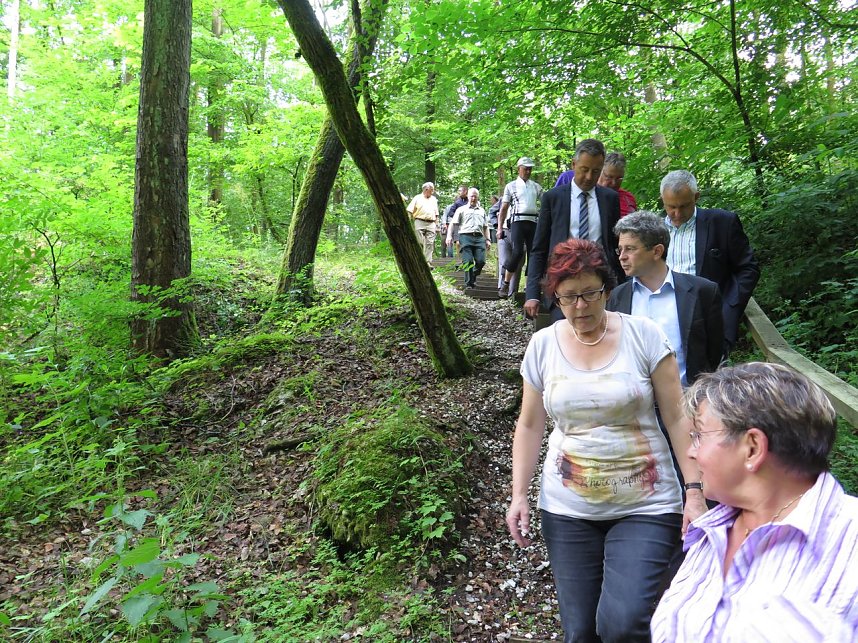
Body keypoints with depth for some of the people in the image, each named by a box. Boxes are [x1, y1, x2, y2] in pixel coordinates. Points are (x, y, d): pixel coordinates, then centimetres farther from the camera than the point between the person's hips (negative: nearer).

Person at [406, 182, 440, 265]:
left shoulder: (434, 199, 21)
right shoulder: (417, 198, 8)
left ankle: (428, 262, -4)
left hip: (431, 224, 3)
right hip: (420, 222, -3)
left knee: (430, 243, -4)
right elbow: (409, 211, 3)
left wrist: (436, 224, 16)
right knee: (419, 243, -7)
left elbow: (436, 213, 24)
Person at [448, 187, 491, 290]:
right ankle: (469, 284, -5)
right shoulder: (461, 209, 17)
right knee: (468, 262, -11)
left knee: (481, 261, -10)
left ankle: (473, 277, 16)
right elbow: (453, 223, 10)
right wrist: (449, 236, -3)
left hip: (479, 237, 3)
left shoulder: (482, 211, 27)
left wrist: (488, 239, 16)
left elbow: (485, 227, 27)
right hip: (465, 236, -2)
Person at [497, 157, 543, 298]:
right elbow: (504, 208, 7)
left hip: (533, 222, 3)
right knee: (517, 252, -16)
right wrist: (499, 228, -1)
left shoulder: (536, 187, 18)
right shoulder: (511, 186, 11)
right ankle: (505, 284, -6)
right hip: (518, 221, -3)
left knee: (533, 254, 1)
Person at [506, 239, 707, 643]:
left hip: (645, 506, -2)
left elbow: (677, 417, -5)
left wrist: (695, 490, -9)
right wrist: (518, 495, 0)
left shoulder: (643, 335, -7)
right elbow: (530, 426, 5)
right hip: (567, 509, 2)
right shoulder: (542, 345, -1)